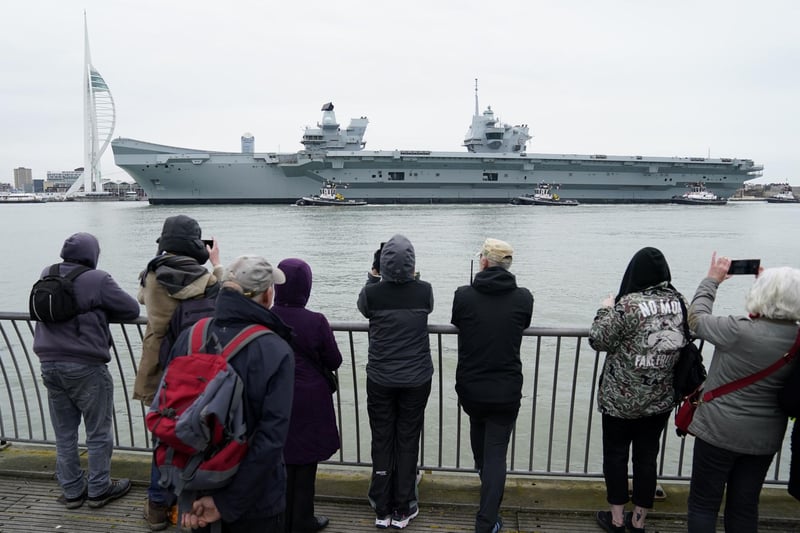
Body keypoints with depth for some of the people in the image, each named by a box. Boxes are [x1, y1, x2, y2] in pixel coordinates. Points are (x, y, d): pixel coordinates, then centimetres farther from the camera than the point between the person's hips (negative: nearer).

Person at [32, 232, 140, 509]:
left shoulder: (46, 276, 4)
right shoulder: (97, 280, -15)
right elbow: (132, 309, -10)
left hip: (49, 364, 6)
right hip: (85, 367, -6)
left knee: (64, 433, 16)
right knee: (98, 433, 9)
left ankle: (72, 491, 27)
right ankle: (99, 489, 19)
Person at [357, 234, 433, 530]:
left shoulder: (372, 292, -13)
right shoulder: (424, 291, -11)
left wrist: (373, 276, 15)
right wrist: (412, 278, 18)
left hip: (380, 380, 0)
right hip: (416, 380, 0)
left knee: (381, 442, 13)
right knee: (408, 442, 12)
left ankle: (382, 510, 24)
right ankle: (403, 510, 23)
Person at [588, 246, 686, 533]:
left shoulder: (629, 304, -20)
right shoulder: (679, 302, -2)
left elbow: (598, 340, -14)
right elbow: (684, 341, 12)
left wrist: (605, 310, -1)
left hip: (621, 399, -5)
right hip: (661, 399, 5)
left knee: (615, 455, 12)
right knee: (647, 456, 15)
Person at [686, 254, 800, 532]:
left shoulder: (739, 331, -25)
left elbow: (696, 317, -10)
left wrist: (712, 280, 4)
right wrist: (769, 281, 10)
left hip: (719, 432, -5)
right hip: (766, 437, 5)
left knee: (704, 503, 10)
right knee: (745, 507, 19)